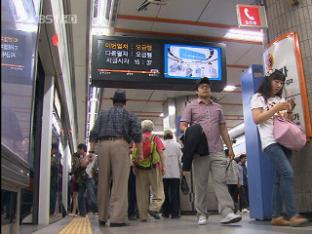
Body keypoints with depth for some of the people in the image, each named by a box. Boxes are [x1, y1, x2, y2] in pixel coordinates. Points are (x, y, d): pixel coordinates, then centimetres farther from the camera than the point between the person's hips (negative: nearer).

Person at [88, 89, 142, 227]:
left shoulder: (103, 114, 23)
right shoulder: (129, 115, 16)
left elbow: (94, 134, 12)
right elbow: (137, 135, 3)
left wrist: (91, 151, 10)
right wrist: (140, 152, 8)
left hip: (102, 146, 3)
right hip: (120, 145, -3)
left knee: (103, 182, 9)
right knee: (120, 182, -6)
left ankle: (102, 217, 17)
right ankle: (117, 218, -12)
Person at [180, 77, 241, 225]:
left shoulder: (217, 107, 21)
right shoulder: (191, 106, 11)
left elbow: (223, 129, 19)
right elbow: (182, 126, 3)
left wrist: (230, 147, 12)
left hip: (217, 151, 2)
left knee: (221, 180, -7)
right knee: (200, 183, 1)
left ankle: (227, 212, -11)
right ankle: (202, 214, 8)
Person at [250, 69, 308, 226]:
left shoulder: (281, 99, 25)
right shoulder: (258, 97, 7)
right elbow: (256, 119, -5)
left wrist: (289, 111, 3)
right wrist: (276, 109, -11)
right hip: (270, 141, -6)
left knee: (280, 178, -1)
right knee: (288, 173, -20)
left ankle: (276, 216, 2)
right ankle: (292, 214, -18)